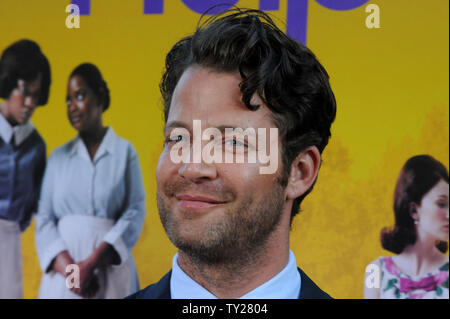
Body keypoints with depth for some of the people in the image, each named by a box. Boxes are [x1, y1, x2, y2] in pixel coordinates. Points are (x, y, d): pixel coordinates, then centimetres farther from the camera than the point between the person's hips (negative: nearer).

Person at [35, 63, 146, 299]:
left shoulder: (125, 152, 4)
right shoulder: (59, 157, 11)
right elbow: (44, 219, 4)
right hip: (62, 272, 2)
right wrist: (68, 268, -13)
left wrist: (91, 263, -16)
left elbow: (135, 213, -5)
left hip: (108, 267, -2)